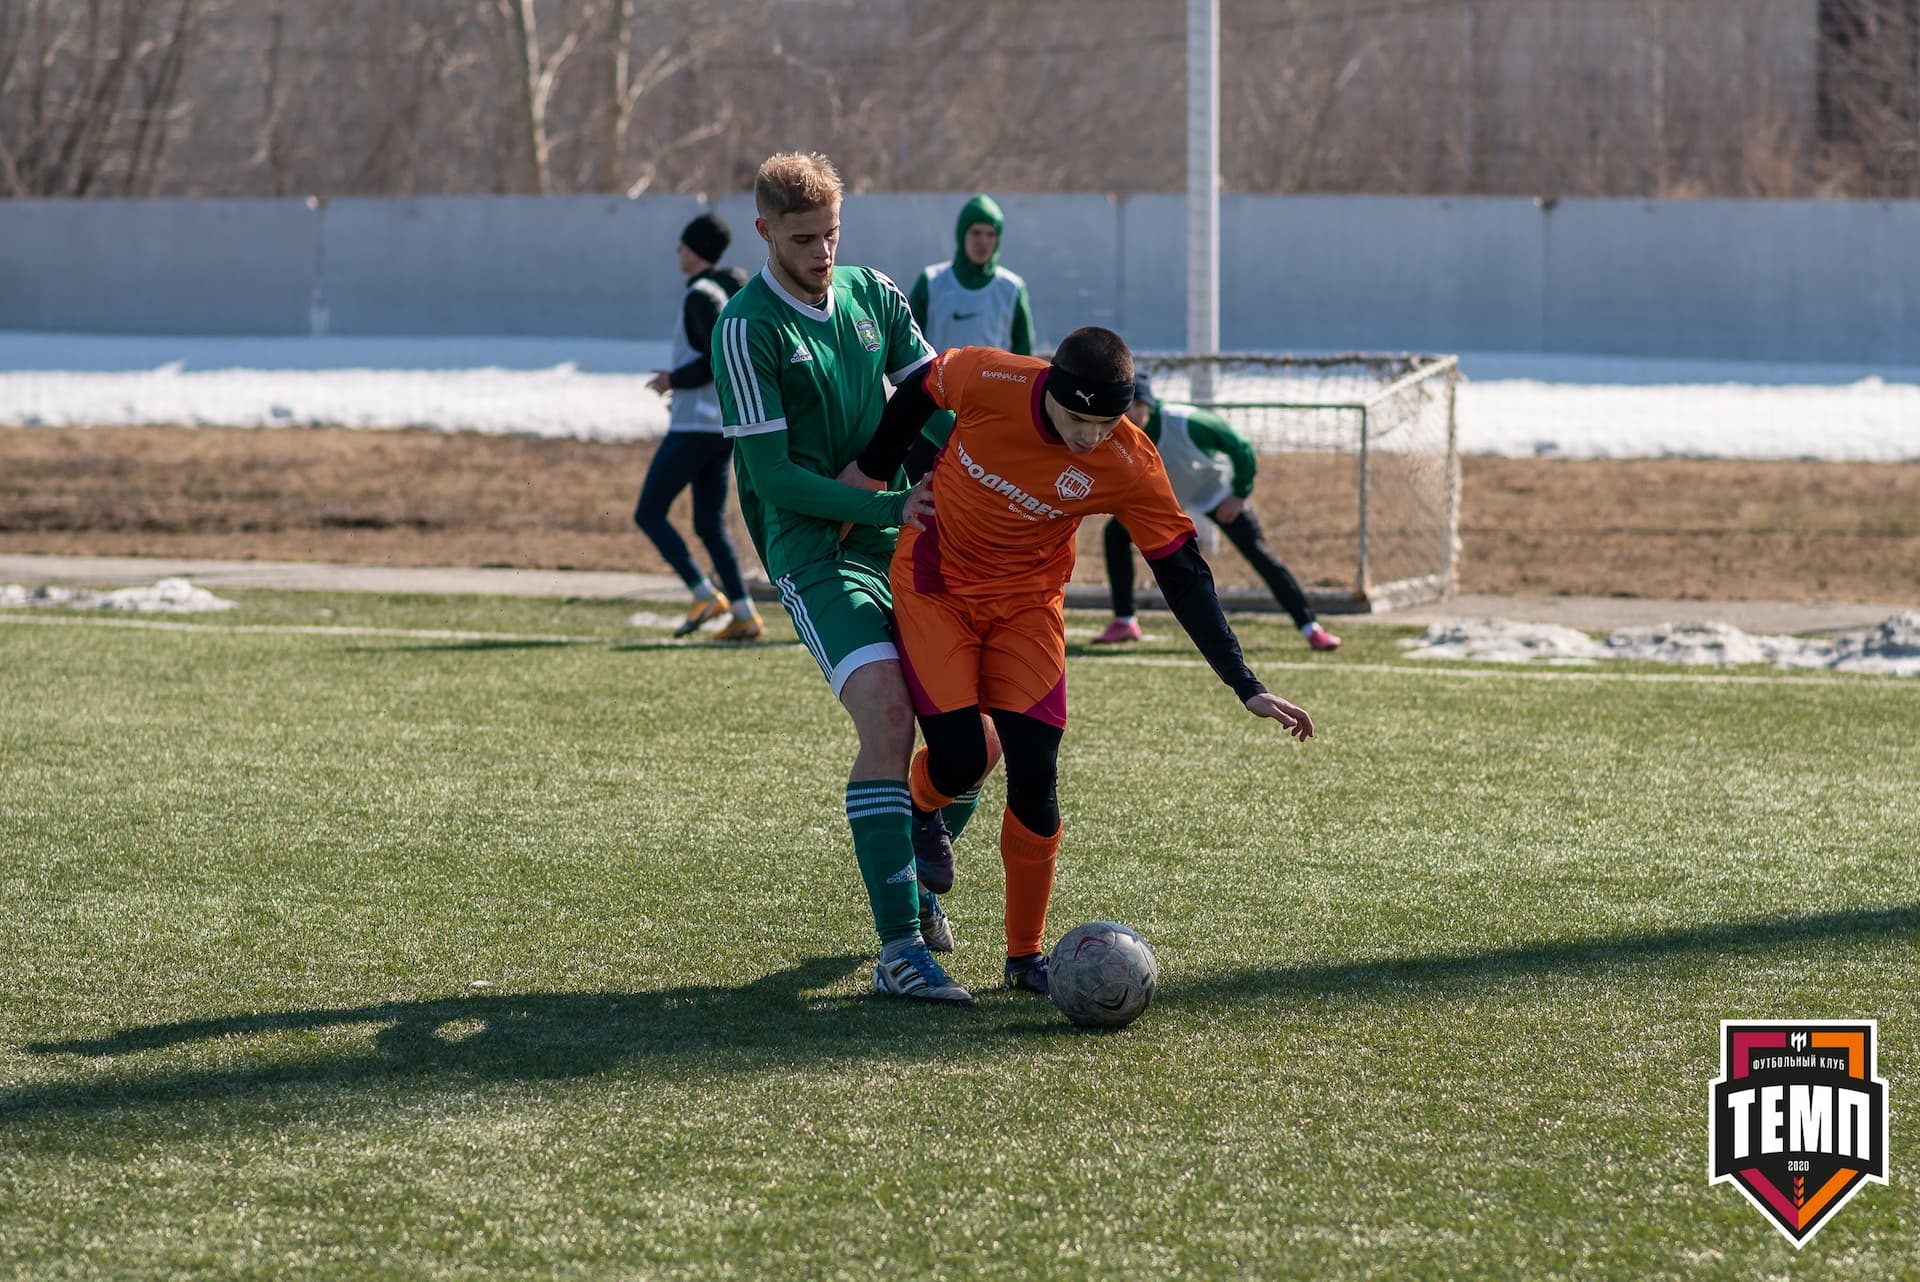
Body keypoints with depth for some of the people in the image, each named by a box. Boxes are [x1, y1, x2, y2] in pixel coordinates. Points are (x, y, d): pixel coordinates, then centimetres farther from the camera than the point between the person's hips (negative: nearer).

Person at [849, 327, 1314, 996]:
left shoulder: (1129, 466, -23)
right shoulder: (987, 380, -26)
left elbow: (1184, 574, -15)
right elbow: (919, 389, -2)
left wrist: (1247, 687, -18)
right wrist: (872, 471, 5)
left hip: (1027, 602, 1)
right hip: (934, 584, -1)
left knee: (1033, 780, -8)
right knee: (960, 760, -12)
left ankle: (1026, 956, 8)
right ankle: (921, 813, 27)